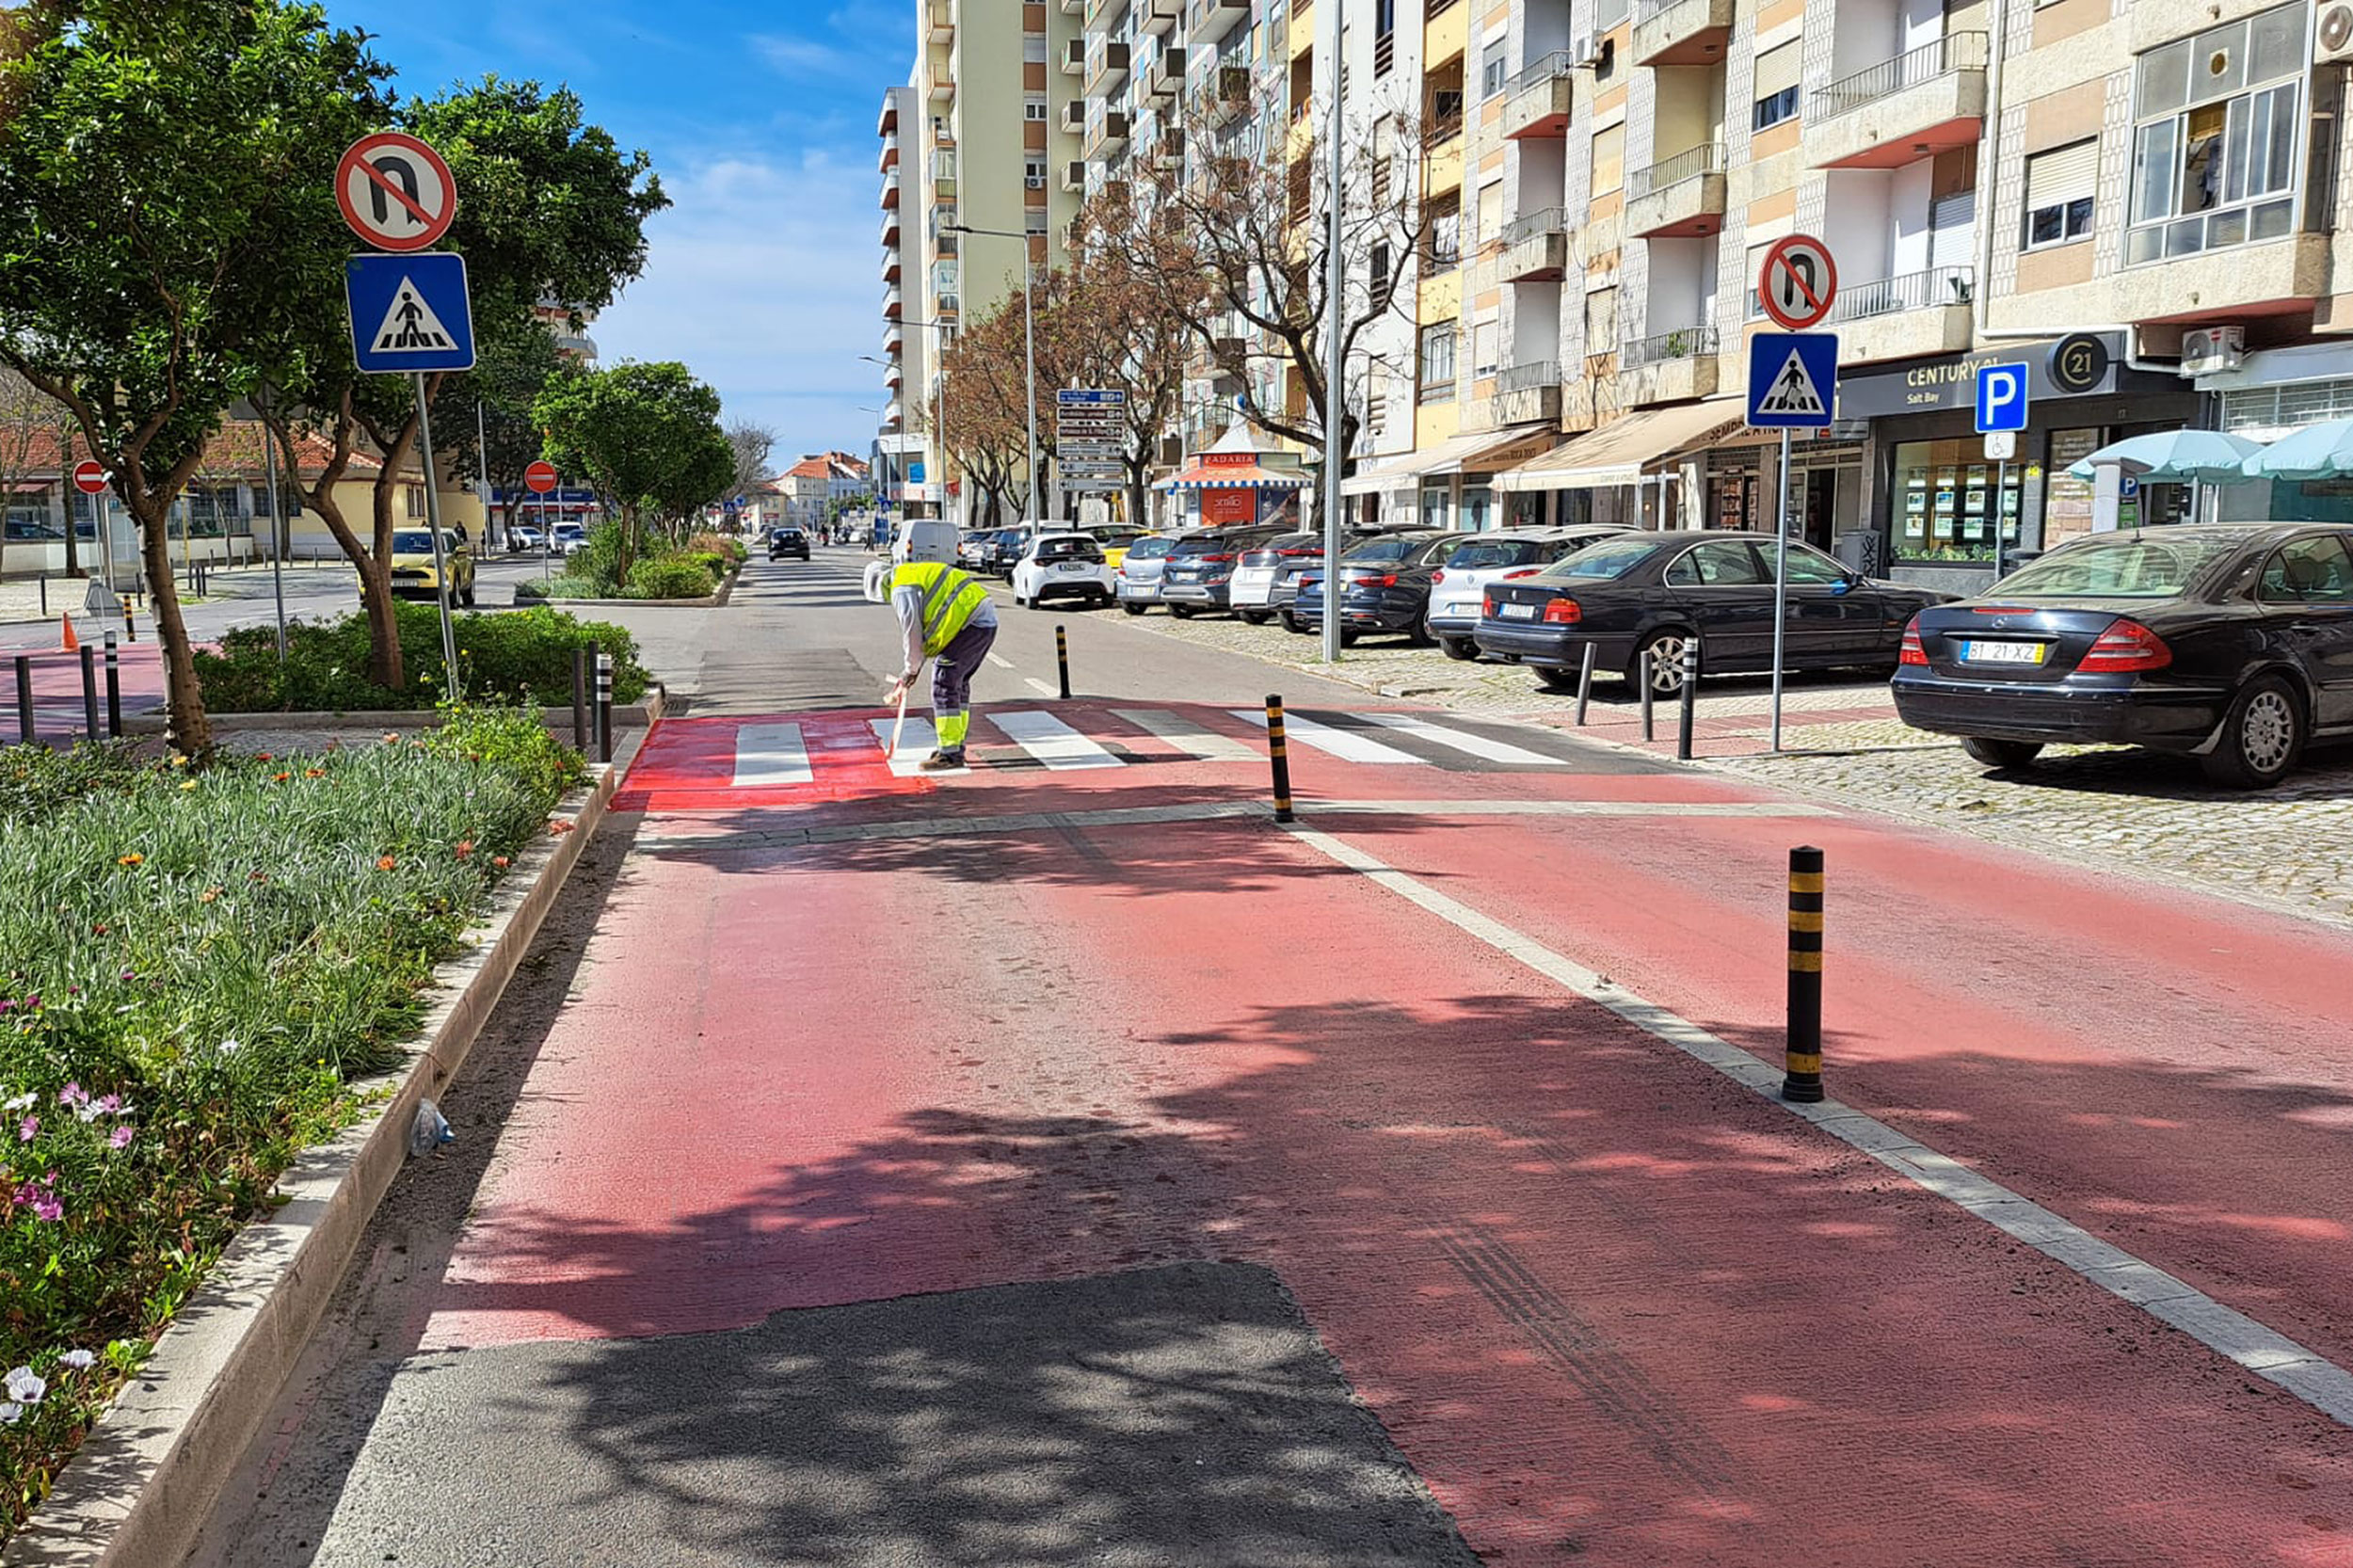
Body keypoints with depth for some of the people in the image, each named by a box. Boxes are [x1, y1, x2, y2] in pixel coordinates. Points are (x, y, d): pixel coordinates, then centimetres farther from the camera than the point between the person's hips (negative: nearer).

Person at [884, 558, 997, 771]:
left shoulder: (902, 590, -6)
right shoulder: (921, 573, 25)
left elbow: (912, 633, -7)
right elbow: (927, 631, 28)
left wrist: (910, 671, 6)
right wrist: (911, 670, 27)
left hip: (971, 624, -10)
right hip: (987, 619, 10)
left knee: (945, 684, -5)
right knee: (958, 682, 18)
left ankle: (951, 754, -4)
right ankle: (956, 746, 26)